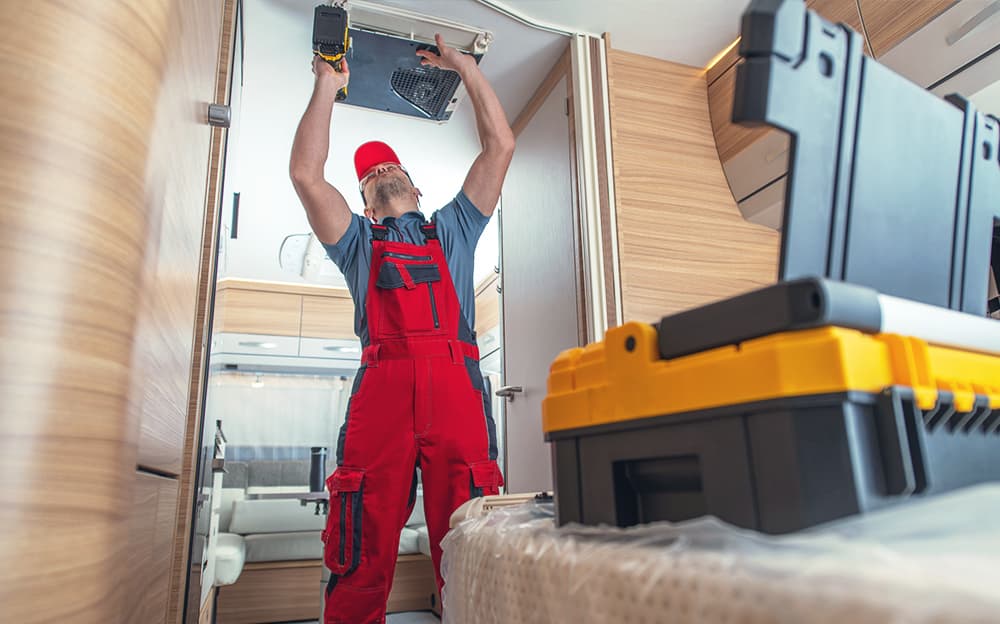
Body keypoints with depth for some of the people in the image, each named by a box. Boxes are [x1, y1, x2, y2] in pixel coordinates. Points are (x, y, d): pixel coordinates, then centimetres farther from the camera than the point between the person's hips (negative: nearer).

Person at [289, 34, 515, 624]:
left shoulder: (452, 229, 30)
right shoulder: (359, 240, 28)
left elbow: (501, 146, 25)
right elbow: (306, 173, 14)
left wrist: (466, 66, 30)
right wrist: (328, 85, 22)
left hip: (457, 384, 1)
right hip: (382, 385, 0)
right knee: (362, 562, -5)